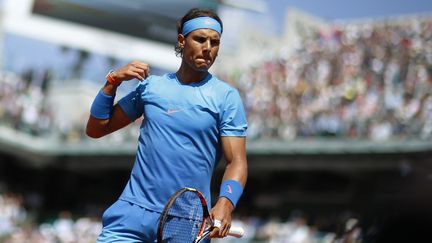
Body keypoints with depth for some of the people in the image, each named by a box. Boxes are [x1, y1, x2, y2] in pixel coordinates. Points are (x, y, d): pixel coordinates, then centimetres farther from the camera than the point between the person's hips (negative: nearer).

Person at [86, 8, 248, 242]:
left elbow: (236, 161, -5)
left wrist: (225, 203, -24)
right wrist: (113, 81, 2)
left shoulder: (227, 97, 1)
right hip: (132, 212, 2)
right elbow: (96, 129, 14)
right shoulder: (150, 85, 10)